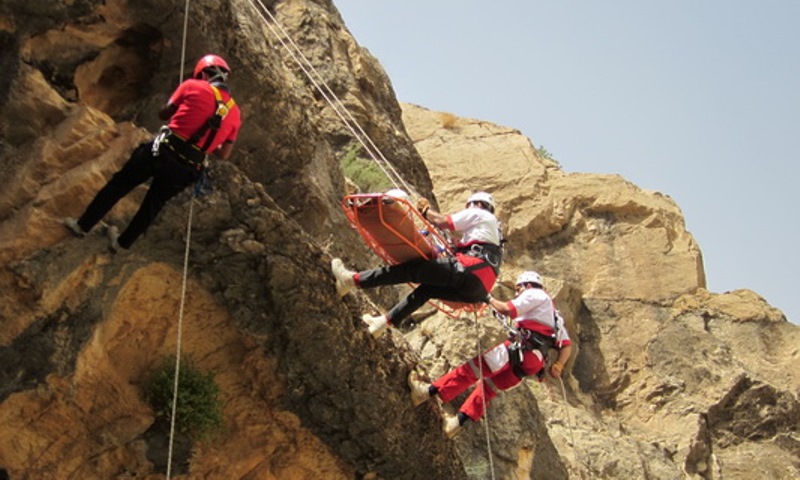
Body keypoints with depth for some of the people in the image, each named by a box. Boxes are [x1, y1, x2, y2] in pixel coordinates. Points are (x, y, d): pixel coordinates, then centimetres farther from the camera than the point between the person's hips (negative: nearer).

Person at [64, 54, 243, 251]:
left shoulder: (193, 86, -2)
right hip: (186, 170, 3)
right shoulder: (235, 113, 7)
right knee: (154, 202, 26)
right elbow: (224, 154, 12)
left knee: (119, 185, 17)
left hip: (164, 150, -3)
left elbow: (163, 114, 11)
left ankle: (83, 225, 28)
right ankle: (123, 242, 39)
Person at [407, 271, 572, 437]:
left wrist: (489, 299, 8)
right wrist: (558, 366, 11)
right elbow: (566, 344, 23)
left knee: (474, 368, -8)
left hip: (522, 349, -9)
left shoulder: (534, 294, 8)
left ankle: (429, 391, -10)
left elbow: (507, 309, -8)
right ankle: (459, 421, 18)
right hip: (536, 362, 9)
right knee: (489, 385, 17)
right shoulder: (553, 315, 33)